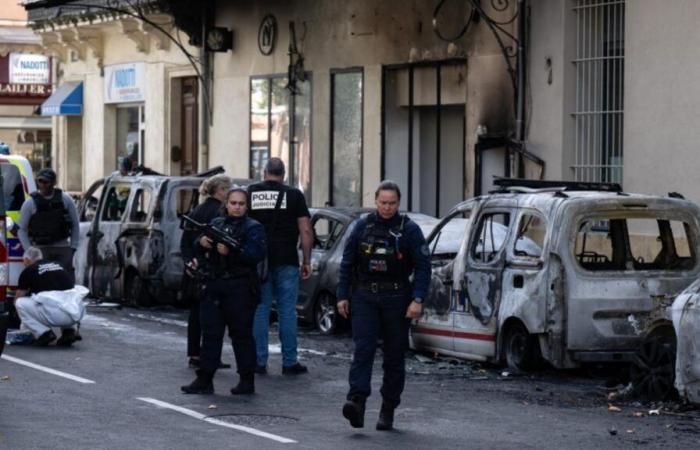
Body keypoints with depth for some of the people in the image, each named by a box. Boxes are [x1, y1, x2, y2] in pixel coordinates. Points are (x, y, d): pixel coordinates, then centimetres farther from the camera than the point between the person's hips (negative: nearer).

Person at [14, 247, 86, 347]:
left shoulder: (28, 271, 13)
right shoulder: (57, 265, 28)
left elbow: (17, 300, 29)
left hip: (55, 314, -5)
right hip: (77, 314, 5)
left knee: (20, 303, 15)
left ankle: (44, 333, 2)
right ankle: (69, 330, 15)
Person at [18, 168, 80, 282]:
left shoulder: (65, 199, 5)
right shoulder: (30, 203, 0)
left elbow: (75, 225, 10)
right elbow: (22, 229, 3)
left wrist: (73, 247, 3)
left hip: (63, 248, 1)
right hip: (40, 249, -1)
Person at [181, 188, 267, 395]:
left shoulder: (253, 228, -1)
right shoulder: (215, 224, 15)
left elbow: (257, 254, -15)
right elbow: (199, 251, 18)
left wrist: (231, 251, -25)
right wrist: (201, 242, -5)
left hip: (239, 290, -5)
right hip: (213, 287, 5)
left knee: (241, 334, 0)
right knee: (210, 333, 6)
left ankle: (247, 380, 7)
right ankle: (204, 380, 9)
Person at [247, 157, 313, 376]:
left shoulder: (250, 193, 5)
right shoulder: (294, 195, 1)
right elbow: (306, 231, -2)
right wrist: (306, 262, 4)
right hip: (286, 260, -1)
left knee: (259, 310, 6)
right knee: (287, 311, 3)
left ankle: (259, 361, 6)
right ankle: (290, 362, 4)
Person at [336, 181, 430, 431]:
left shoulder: (409, 229, -1)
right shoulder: (362, 225, 5)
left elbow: (423, 267, -4)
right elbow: (347, 262, 10)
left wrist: (417, 300, -13)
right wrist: (342, 295, 6)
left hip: (396, 298, -1)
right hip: (365, 297, 1)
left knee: (394, 356, 5)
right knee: (363, 349, -12)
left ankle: (388, 410, 14)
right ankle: (357, 402, -23)